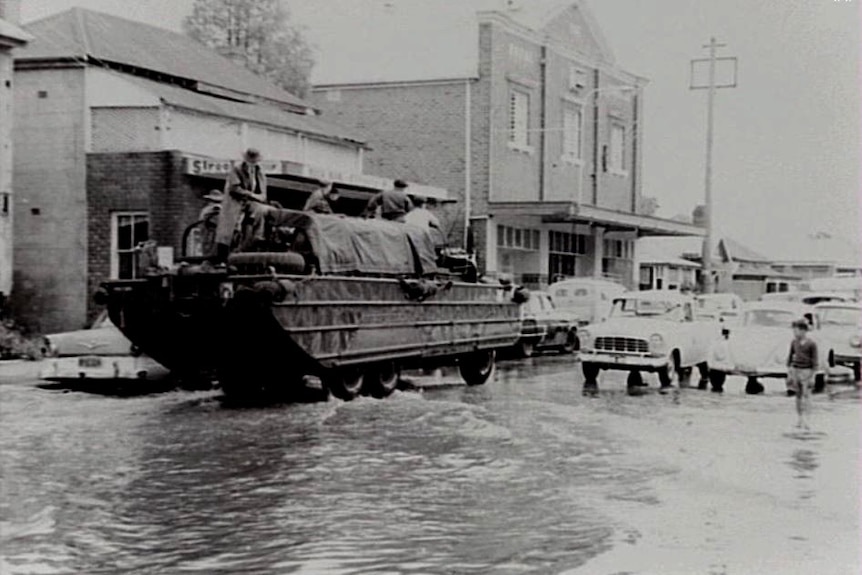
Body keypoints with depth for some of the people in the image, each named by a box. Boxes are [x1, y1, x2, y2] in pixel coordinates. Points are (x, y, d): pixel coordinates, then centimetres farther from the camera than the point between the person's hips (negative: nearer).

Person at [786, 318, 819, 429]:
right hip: (795, 369, 4)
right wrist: (788, 372, 10)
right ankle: (800, 418, 8)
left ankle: (803, 419, -17)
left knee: (804, 395, -11)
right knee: (798, 395, 4)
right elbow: (790, 357, 13)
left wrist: (813, 376, -9)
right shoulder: (794, 342, 5)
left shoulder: (812, 344, -8)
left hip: (806, 371, -4)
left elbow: (814, 361, -7)